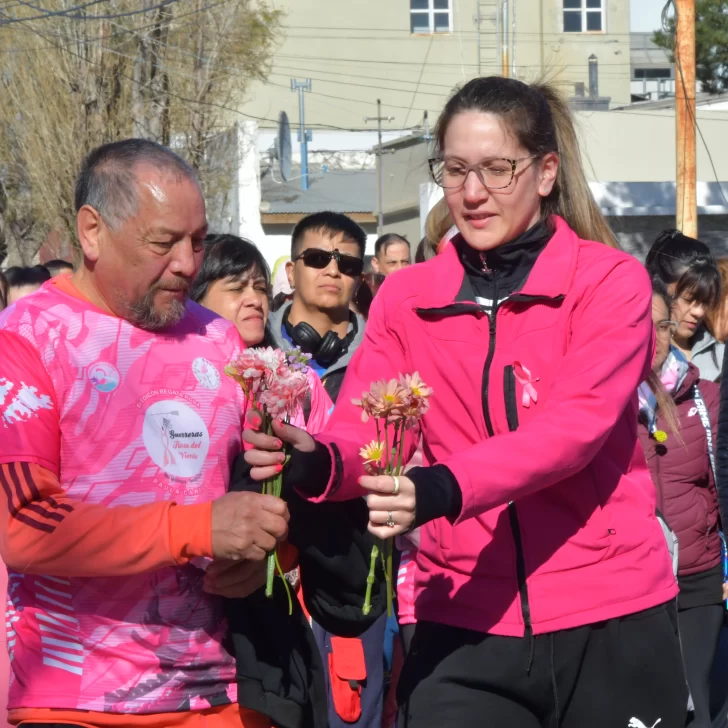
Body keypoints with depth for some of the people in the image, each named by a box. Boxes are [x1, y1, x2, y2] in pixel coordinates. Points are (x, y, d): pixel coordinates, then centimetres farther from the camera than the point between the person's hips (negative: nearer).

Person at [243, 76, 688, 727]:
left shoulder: (612, 281, -3)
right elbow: (366, 433, -4)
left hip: (609, 622, -2)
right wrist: (316, 463, -29)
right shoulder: (406, 299, 7)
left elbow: (574, 425, -19)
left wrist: (442, 489, -34)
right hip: (463, 627, 2)